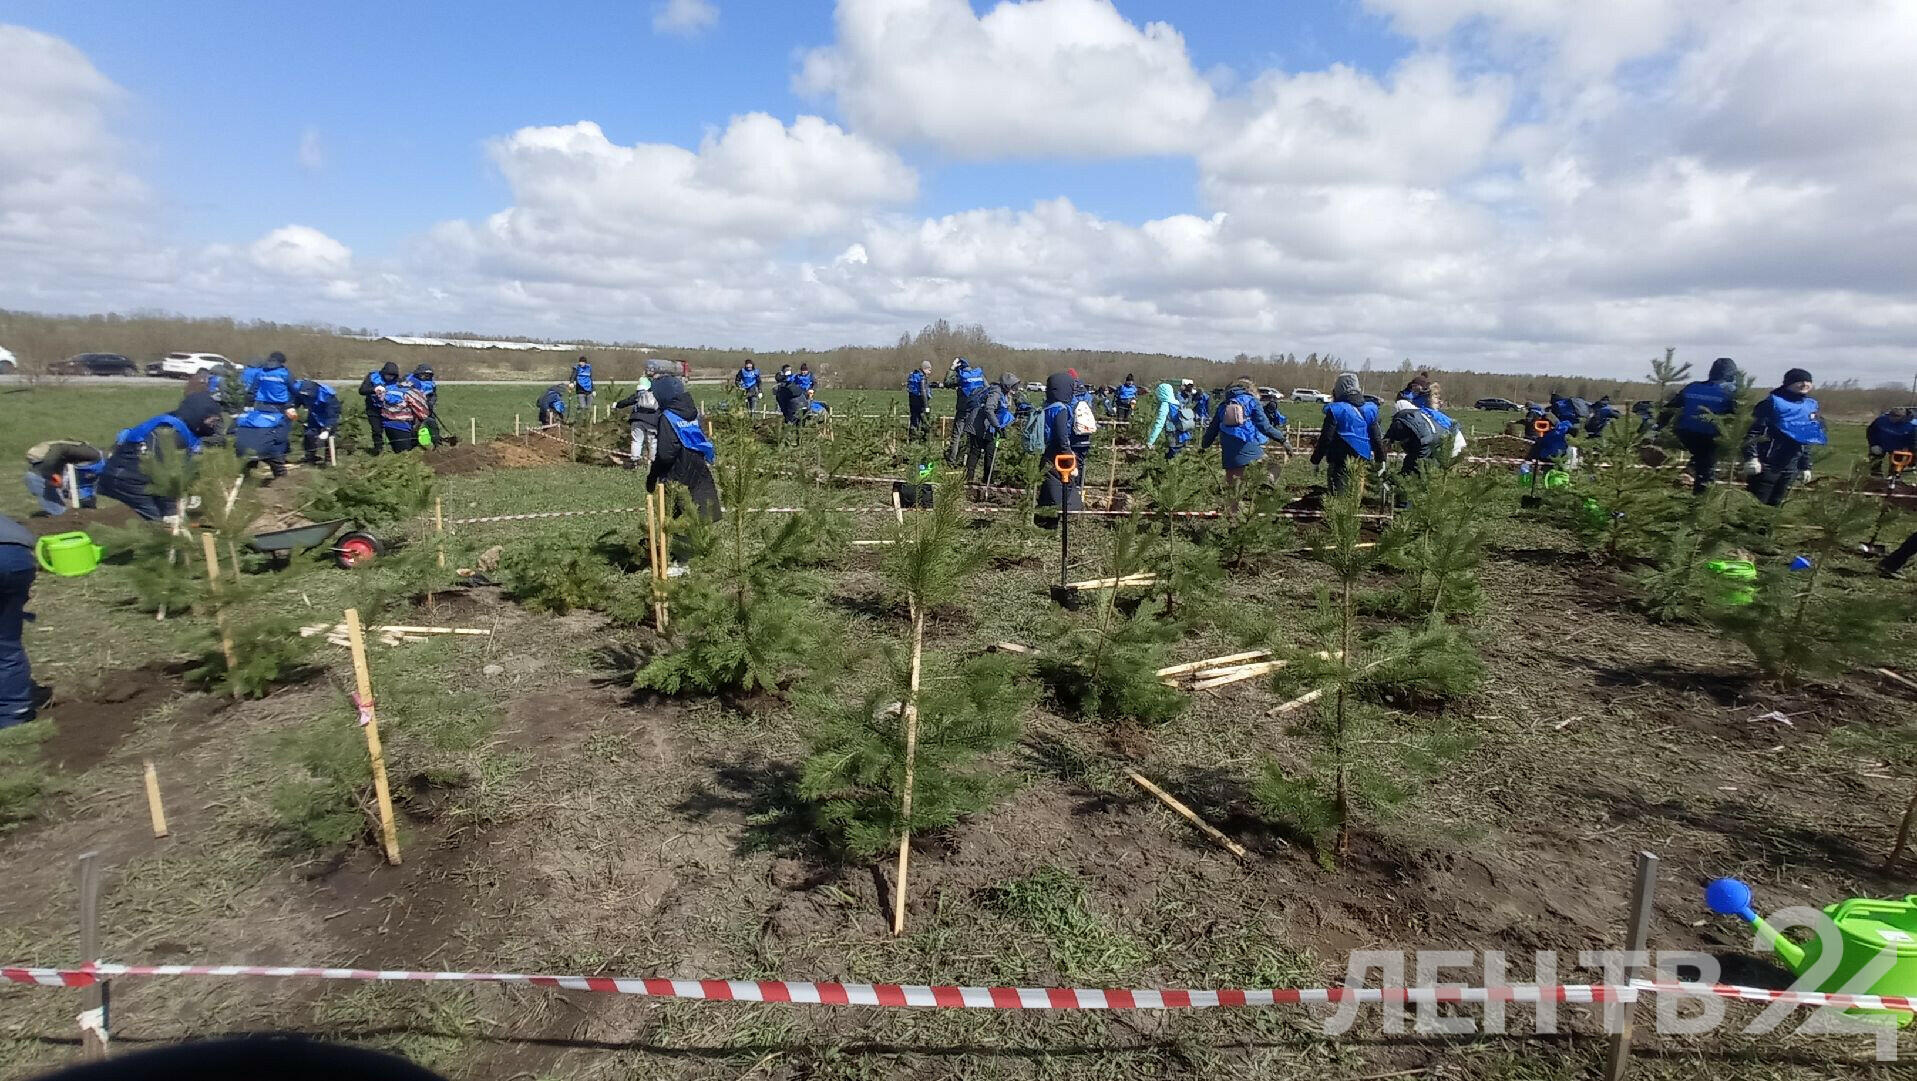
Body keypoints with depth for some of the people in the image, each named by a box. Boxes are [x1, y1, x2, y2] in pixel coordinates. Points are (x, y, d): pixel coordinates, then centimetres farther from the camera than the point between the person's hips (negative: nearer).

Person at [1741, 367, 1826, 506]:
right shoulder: (1773, 402, -6)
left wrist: (1805, 466, 20)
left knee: (1774, 504, 9)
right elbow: (1754, 431, -13)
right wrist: (1750, 457, -24)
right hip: (1767, 465, -7)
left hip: (1791, 468, 7)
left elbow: (1807, 441, 22)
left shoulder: (1810, 405, 15)